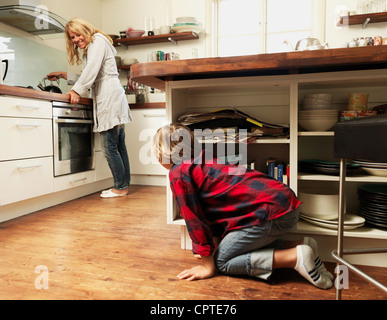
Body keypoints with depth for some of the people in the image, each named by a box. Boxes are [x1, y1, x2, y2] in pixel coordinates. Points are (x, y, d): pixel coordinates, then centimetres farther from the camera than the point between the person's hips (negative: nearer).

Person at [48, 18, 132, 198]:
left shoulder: (98, 40, 2)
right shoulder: (89, 50, 31)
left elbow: (92, 70, -12)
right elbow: (89, 77, 28)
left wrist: (77, 90, -12)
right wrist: (63, 75, 27)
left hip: (110, 98, -10)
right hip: (107, 99, 10)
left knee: (109, 147, -9)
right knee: (119, 146, 8)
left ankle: (120, 188, -2)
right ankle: (124, 184, 12)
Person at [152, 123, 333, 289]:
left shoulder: (178, 174, -4)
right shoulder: (204, 161, 23)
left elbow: (193, 218, -5)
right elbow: (210, 212, 28)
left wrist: (208, 265, 2)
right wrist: (210, 245, 33)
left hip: (270, 212, -10)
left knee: (222, 262, 2)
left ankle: (294, 258, -7)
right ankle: (302, 245, 11)